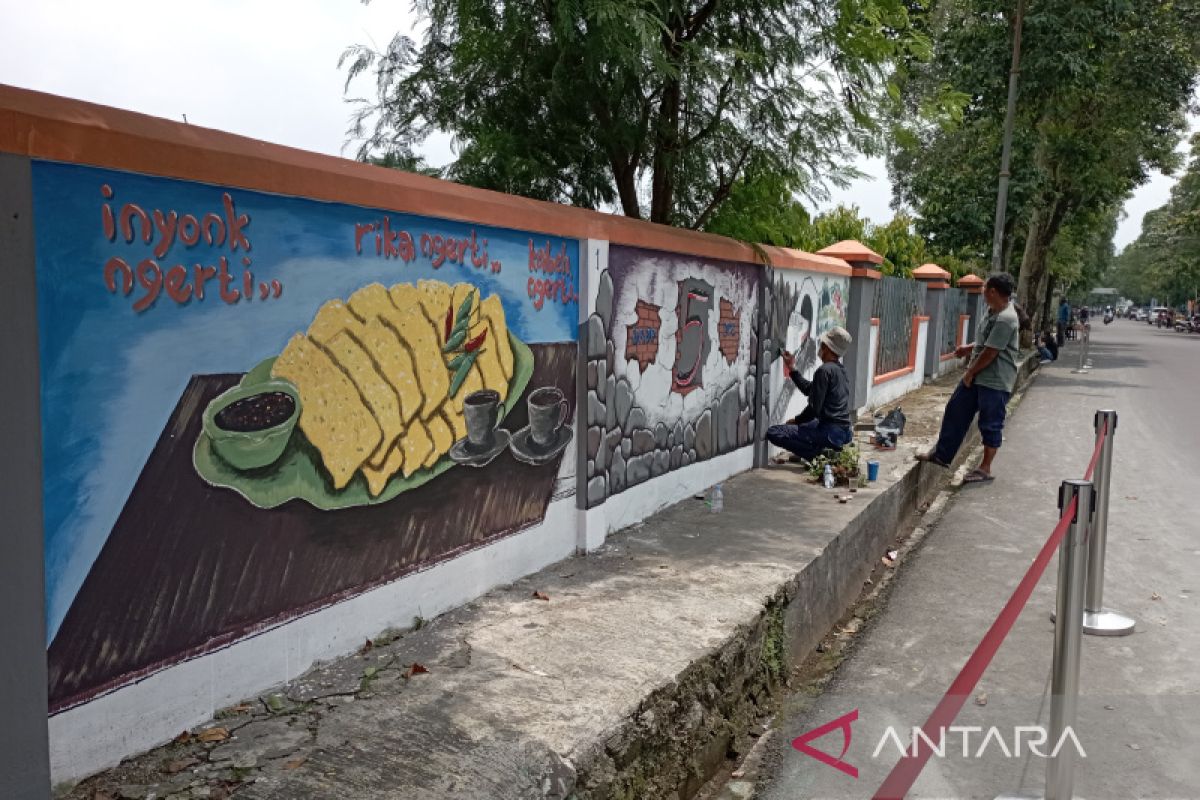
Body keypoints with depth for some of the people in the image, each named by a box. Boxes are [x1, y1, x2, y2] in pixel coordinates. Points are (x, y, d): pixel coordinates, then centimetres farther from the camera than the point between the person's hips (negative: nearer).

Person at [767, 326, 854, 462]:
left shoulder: (825, 370, -15)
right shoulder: (840, 369, 14)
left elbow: (814, 408, -18)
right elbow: (809, 389, 24)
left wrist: (795, 421, -3)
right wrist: (792, 369, 24)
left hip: (830, 431, -10)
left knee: (773, 432, -12)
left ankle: (820, 453, -12)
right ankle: (828, 450, 13)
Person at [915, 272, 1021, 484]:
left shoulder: (1005, 319, -23)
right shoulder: (994, 311, 8)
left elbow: (990, 353, -22)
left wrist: (970, 373, -13)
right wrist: (970, 348, 19)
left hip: (995, 381, -10)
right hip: (977, 376, 10)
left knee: (991, 424, 2)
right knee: (955, 411, 13)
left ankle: (985, 469, 12)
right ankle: (942, 455, 23)